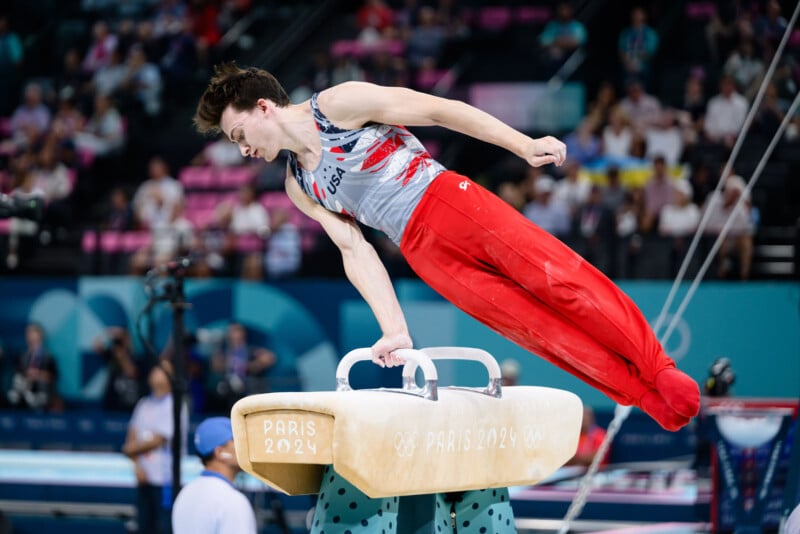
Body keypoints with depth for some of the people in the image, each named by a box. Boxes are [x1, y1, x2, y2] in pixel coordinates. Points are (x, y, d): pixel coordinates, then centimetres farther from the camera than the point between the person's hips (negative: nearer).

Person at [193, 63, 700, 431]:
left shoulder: (339, 105, -3)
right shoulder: (300, 187, 14)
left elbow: (436, 109, -4)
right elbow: (355, 251, 12)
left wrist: (525, 146, -8)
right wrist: (395, 330, 2)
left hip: (450, 200, -4)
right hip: (422, 251, 4)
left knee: (561, 280, -17)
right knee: (533, 325, -9)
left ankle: (659, 369, -12)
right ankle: (652, 398, -13)